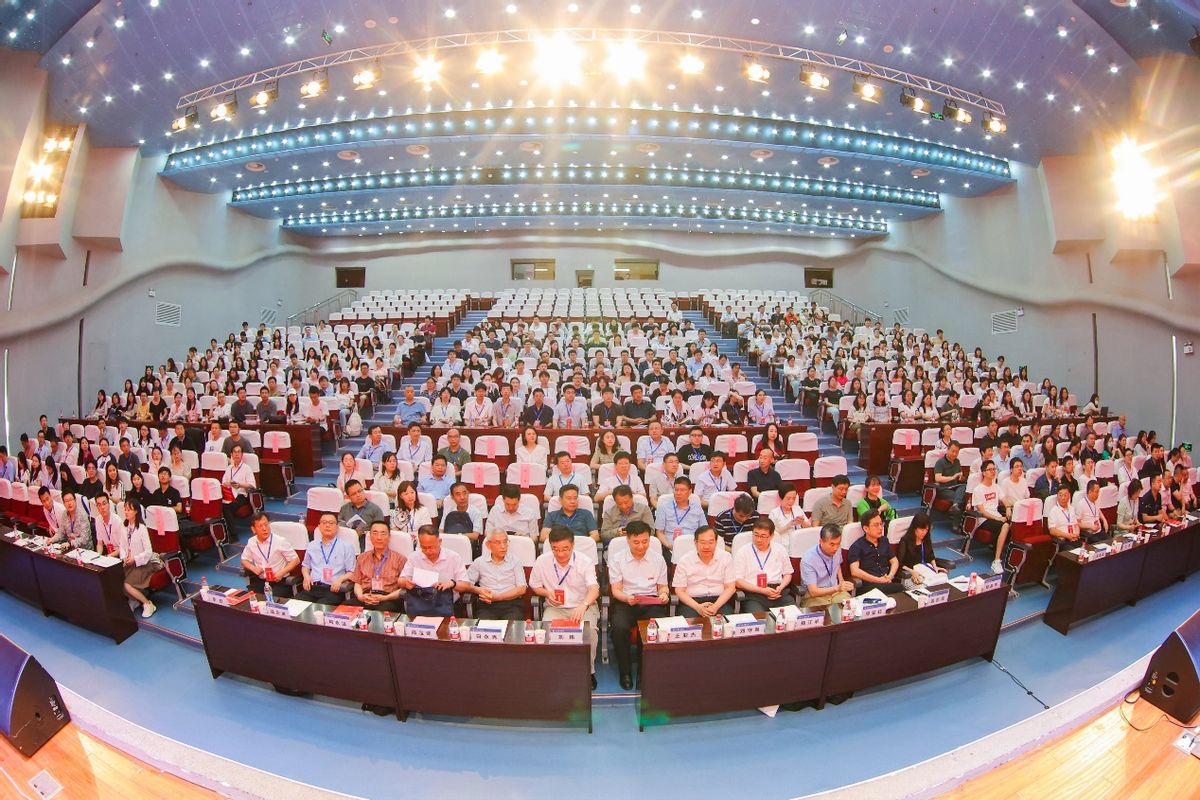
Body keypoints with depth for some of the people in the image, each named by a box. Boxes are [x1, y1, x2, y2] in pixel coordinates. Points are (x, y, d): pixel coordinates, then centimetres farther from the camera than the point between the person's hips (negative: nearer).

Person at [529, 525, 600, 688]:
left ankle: (588, 670, -6)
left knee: (590, 629, -30)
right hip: (555, 608, 2)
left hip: (583, 606, -1)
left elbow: (594, 588, -22)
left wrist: (584, 605, -43)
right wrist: (547, 593, -11)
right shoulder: (542, 562, -3)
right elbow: (535, 586, 12)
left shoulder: (585, 562, -10)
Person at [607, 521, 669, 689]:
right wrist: (627, 598, -20)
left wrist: (664, 594, -7)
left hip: (652, 602, 1)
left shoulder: (658, 559, 13)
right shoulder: (617, 559, 5)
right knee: (619, 628, -31)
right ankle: (625, 671, -8)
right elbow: (616, 590, 1)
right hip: (625, 602, -1)